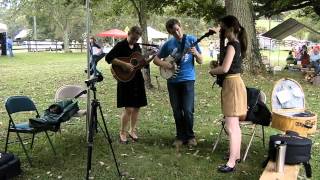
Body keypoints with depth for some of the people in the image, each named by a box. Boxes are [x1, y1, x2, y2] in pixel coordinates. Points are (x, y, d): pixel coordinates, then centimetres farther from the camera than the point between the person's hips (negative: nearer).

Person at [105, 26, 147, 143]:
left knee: (137, 107, 10)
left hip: (138, 80, 7)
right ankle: (122, 133, 9)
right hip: (125, 80, -7)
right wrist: (124, 64, -27)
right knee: (129, 108, -9)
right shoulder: (121, 45, -8)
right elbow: (108, 58, -20)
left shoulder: (137, 47, 12)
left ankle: (132, 130, 26)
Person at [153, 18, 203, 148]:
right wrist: (164, 64, -8)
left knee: (188, 110, -7)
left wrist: (196, 53, -21)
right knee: (177, 111, 7)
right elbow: (155, 59, 12)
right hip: (172, 81, 3)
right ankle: (181, 136, 21)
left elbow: (201, 61, 0)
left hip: (187, 79, -3)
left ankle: (190, 136, 13)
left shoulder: (191, 40, -1)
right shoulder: (168, 44, 5)